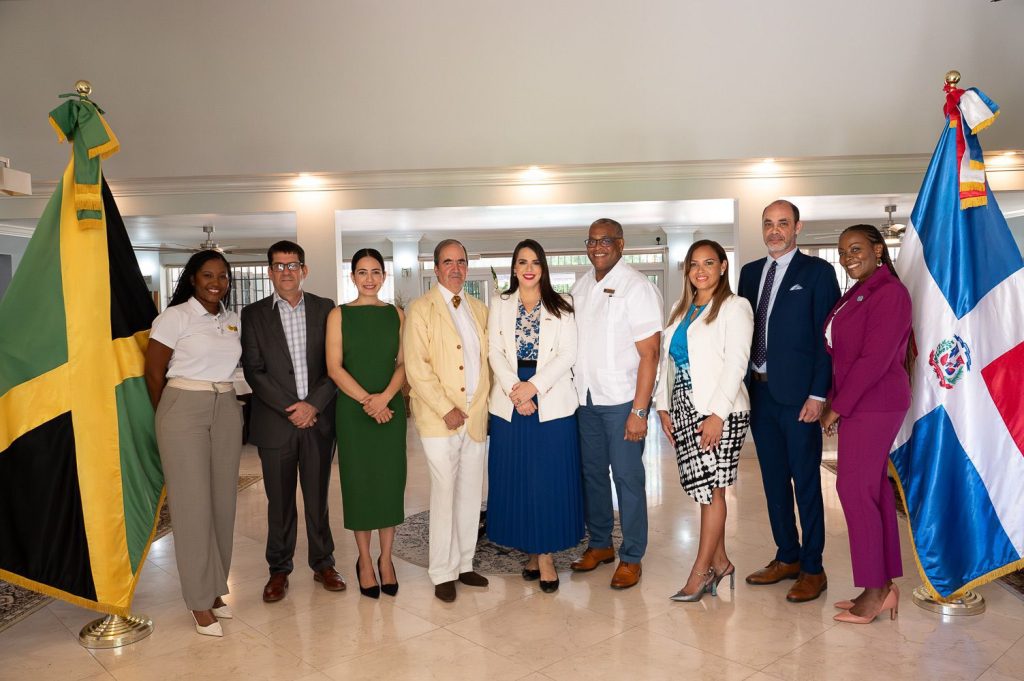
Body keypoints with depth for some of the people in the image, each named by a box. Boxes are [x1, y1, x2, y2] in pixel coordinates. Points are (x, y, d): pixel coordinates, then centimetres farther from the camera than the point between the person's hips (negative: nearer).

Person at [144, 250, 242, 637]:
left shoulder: (231, 321, 11)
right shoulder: (175, 316, -6)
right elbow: (153, 372, -3)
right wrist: (168, 418, 4)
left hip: (227, 410, 5)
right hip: (184, 410, -5)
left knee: (223, 500, 8)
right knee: (192, 504, -1)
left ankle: (216, 588, 22)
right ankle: (200, 600, 10)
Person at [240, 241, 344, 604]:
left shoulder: (325, 309, 5)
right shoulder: (253, 314, 4)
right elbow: (253, 370, -3)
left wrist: (314, 405, -11)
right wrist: (290, 408, -11)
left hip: (319, 419, 0)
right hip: (275, 421, 0)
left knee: (318, 496, 10)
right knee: (279, 501, 9)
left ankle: (323, 564, 25)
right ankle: (279, 570, 24)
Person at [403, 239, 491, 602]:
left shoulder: (479, 309, 14)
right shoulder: (421, 309, -3)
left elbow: (487, 359, 16)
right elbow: (416, 366, -10)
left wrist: (484, 405, 3)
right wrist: (446, 409, -15)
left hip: (476, 416, 5)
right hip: (440, 418, -5)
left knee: (471, 494, 11)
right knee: (445, 493, -1)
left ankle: (464, 564, 25)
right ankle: (442, 573, 13)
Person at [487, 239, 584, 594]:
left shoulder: (561, 307, 5)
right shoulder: (500, 304, 10)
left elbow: (567, 354, -3)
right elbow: (495, 352, 2)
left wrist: (533, 386, -14)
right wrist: (513, 390, -12)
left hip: (551, 401, -1)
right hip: (509, 403, 2)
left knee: (550, 477, -1)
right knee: (516, 478, 4)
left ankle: (547, 554, 10)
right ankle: (531, 551, 18)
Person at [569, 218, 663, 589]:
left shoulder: (637, 287, -10)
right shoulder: (581, 286, 10)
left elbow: (649, 353, -14)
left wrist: (639, 410, -18)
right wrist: (572, 389, 4)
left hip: (622, 401, -6)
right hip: (586, 397, 6)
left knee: (627, 478, 1)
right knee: (592, 472, 14)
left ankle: (631, 557, 16)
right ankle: (599, 544, 31)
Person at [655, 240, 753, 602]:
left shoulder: (734, 307, -3)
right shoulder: (681, 310, 17)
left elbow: (736, 362, -12)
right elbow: (667, 359, 15)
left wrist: (718, 414, -18)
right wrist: (664, 406, 6)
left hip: (719, 411, -6)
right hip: (684, 409, 6)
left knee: (711, 489, -2)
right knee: (703, 488, 10)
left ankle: (700, 572, 7)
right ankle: (720, 562, 22)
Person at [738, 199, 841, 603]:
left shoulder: (817, 272, -3)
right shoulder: (750, 272, 13)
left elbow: (826, 337, -8)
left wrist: (818, 394, -13)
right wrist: (742, 385, 6)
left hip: (798, 394, -5)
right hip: (758, 390, 6)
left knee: (806, 483, 3)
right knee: (773, 480, 13)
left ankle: (813, 569, 15)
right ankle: (787, 558, 28)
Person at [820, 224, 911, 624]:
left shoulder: (889, 293, -14)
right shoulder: (857, 294, 15)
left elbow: (874, 359, -19)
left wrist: (837, 407, -14)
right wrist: (835, 403, 5)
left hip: (874, 406, -9)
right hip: (858, 405, 9)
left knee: (855, 488, -5)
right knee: (874, 490, 12)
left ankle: (874, 591, 9)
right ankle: (884, 586, 22)